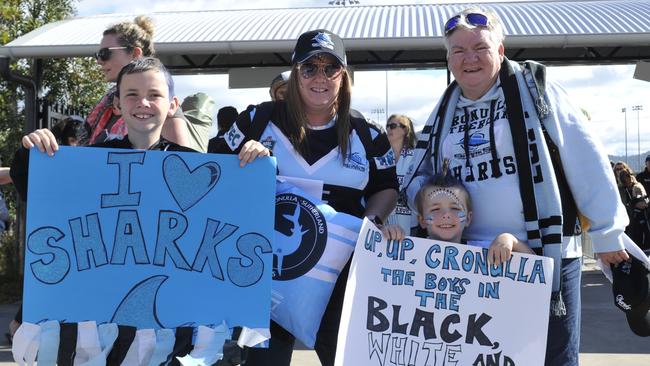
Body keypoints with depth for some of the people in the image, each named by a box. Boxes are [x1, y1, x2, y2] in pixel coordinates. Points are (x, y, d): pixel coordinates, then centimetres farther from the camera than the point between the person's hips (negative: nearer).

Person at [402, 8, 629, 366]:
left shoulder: (534, 89, -4)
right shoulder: (444, 113, 11)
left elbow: (587, 161, -5)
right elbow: (417, 175, 19)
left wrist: (607, 231, -4)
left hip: (547, 256, -4)